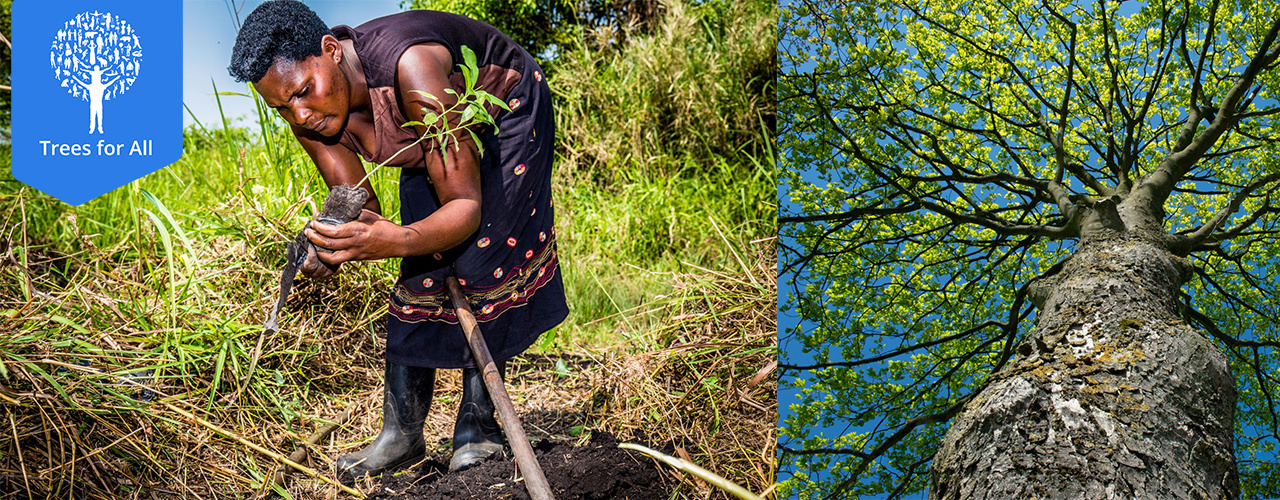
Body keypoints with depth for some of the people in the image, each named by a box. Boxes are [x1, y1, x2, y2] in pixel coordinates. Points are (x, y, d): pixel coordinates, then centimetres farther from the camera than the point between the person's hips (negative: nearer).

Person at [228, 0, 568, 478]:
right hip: (434, 136, 6)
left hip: (507, 112, -6)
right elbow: (359, 208, -13)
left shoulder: (410, 67, -43)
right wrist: (332, 246, -37)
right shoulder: (308, 117, -22)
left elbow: (466, 206, -40)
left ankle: (477, 427, -5)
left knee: (480, 266, -16)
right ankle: (401, 434, 4)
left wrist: (397, 241, -59)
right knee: (420, 277, -3)